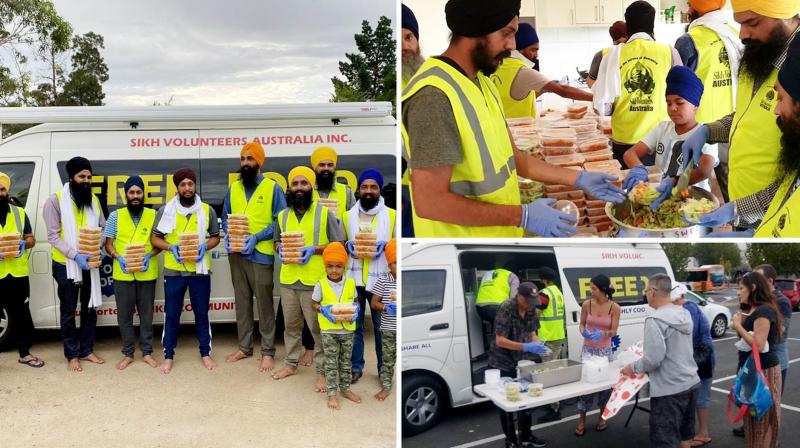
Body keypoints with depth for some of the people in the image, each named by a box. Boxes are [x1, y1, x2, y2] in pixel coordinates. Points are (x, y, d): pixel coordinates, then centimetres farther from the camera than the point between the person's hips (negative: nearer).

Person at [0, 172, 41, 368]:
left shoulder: (19, 212, 10)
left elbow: (31, 238, 13)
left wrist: (24, 244, -11)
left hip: (18, 275, 3)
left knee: (21, 315, 12)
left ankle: (25, 353, 24)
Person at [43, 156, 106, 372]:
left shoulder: (93, 200, 5)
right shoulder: (56, 200, -10)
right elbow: (53, 236, -13)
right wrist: (75, 255, -24)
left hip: (89, 263, 5)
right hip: (66, 264, -5)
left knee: (90, 308, 12)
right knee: (68, 311, 5)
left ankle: (87, 350, 25)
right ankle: (72, 355, 17)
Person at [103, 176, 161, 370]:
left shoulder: (153, 215, 2)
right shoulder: (115, 216, 3)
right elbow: (108, 244, 4)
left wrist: (149, 256, -14)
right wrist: (118, 257, -14)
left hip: (147, 273, 0)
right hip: (122, 274, 1)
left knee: (146, 314, 8)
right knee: (124, 315, 8)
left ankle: (147, 352, 20)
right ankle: (128, 354, 20)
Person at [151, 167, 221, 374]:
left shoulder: (208, 210, 2)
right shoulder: (166, 210, 0)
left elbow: (215, 237, 9)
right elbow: (155, 238, 4)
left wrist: (205, 247, -12)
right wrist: (170, 247, -14)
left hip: (200, 270, 1)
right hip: (173, 270, 0)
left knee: (202, 313, 9)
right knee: (171, 314, 7)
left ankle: (205, 353, 21)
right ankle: (168, 356, 19)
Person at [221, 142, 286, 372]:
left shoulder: (272, 188, -4)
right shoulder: (233, 188, 12)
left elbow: (281, 221, -8)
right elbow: (225, 217, 16)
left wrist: (256, 237, -16)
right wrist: (228, 235, -5)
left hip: (260, 253, -5)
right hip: (236, 253, 5)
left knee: (264, 304, 0)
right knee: (242, 302, 13)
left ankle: (268, 352, 9)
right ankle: (244, 347, 25)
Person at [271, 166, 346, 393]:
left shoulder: (325, 212, -5)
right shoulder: (282, 215, 10)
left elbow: (338, 244, -4)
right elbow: (277, 240, 23)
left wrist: (314, 250, -17)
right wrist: (280, 250, 0)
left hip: (315, 281, -5)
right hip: (288, 280, 5)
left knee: (318, 328, 1)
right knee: (291, 325, 17)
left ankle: (322, 371, 12)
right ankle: (291, 363, 33)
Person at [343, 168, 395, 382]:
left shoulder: (392, 215, 1)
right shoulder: (348, 215, 8)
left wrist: (385, 246, -15)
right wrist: (347, 246, -7)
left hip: (380, 279, -2)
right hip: (354, 278, 2)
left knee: (381, 326, 9)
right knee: (354, 325, 10)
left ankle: (384, 368, 23)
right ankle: (356, 366, 23)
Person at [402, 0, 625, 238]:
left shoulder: (483, 83, 7)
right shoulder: (434, 95, -24)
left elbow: (511, 158, 13)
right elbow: (430, 202, -27)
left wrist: (579, 179, 6)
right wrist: (522, 216, -22)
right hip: (460, 233, -9)